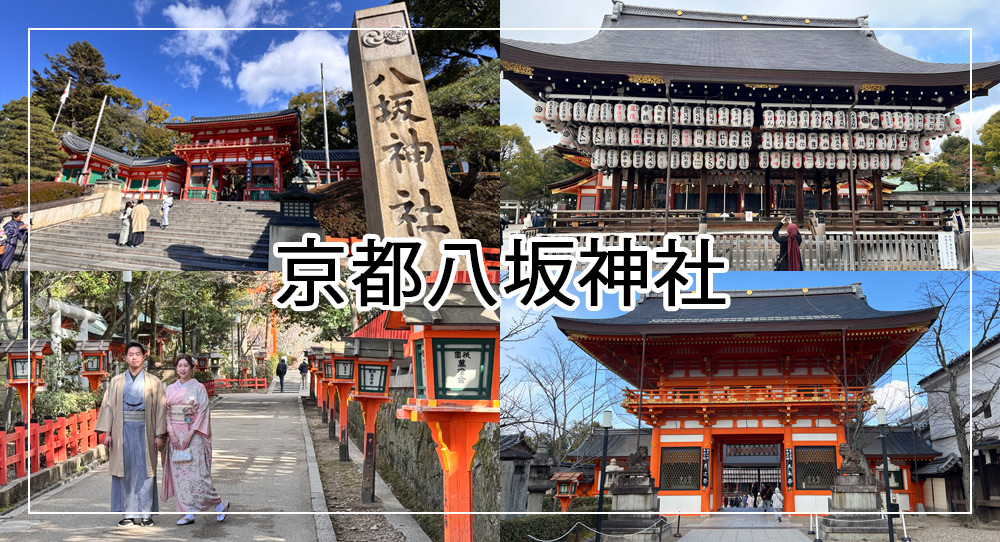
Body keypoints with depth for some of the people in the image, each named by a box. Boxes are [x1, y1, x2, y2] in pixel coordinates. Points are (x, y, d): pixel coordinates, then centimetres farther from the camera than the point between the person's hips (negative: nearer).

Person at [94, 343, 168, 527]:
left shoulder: (154, 382, 3)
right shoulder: (116, 382, 7)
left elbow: (161, 408, 1)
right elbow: (108, 406, 6)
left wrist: (159, 435, -5)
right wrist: (106, 432, -3)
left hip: (145, 431, -1)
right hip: (123, 431, 1)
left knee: (145, 472, 1)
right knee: (125, 472, 3)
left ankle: (145, 514, 8)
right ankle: (128, 513, 10)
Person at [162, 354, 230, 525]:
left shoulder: (198, 388, -2)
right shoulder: (170, 389, 10)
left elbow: (202, 412, -8)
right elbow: (166, 413, 7)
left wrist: (190, 434, -15)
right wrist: (172, 434, -6)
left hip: (193, 436, -5)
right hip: (175, 435, 5)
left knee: (196, 472, -8)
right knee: (179, 474, 2)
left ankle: (219, 504, 8)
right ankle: (188, 513, 7)